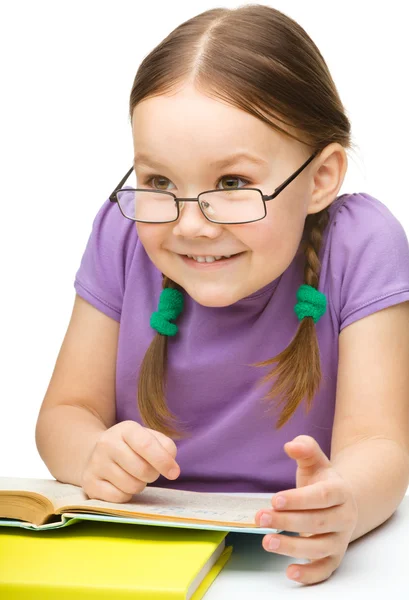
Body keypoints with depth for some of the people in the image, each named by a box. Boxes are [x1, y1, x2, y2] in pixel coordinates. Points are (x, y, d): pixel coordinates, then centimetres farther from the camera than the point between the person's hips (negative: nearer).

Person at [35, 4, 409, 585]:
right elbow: (66, 411, 0)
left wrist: (341, 503, -39)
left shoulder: (360, 246, -14)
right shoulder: (125, 235, -7)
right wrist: (96, 457, -22)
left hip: (294, 560, -1)